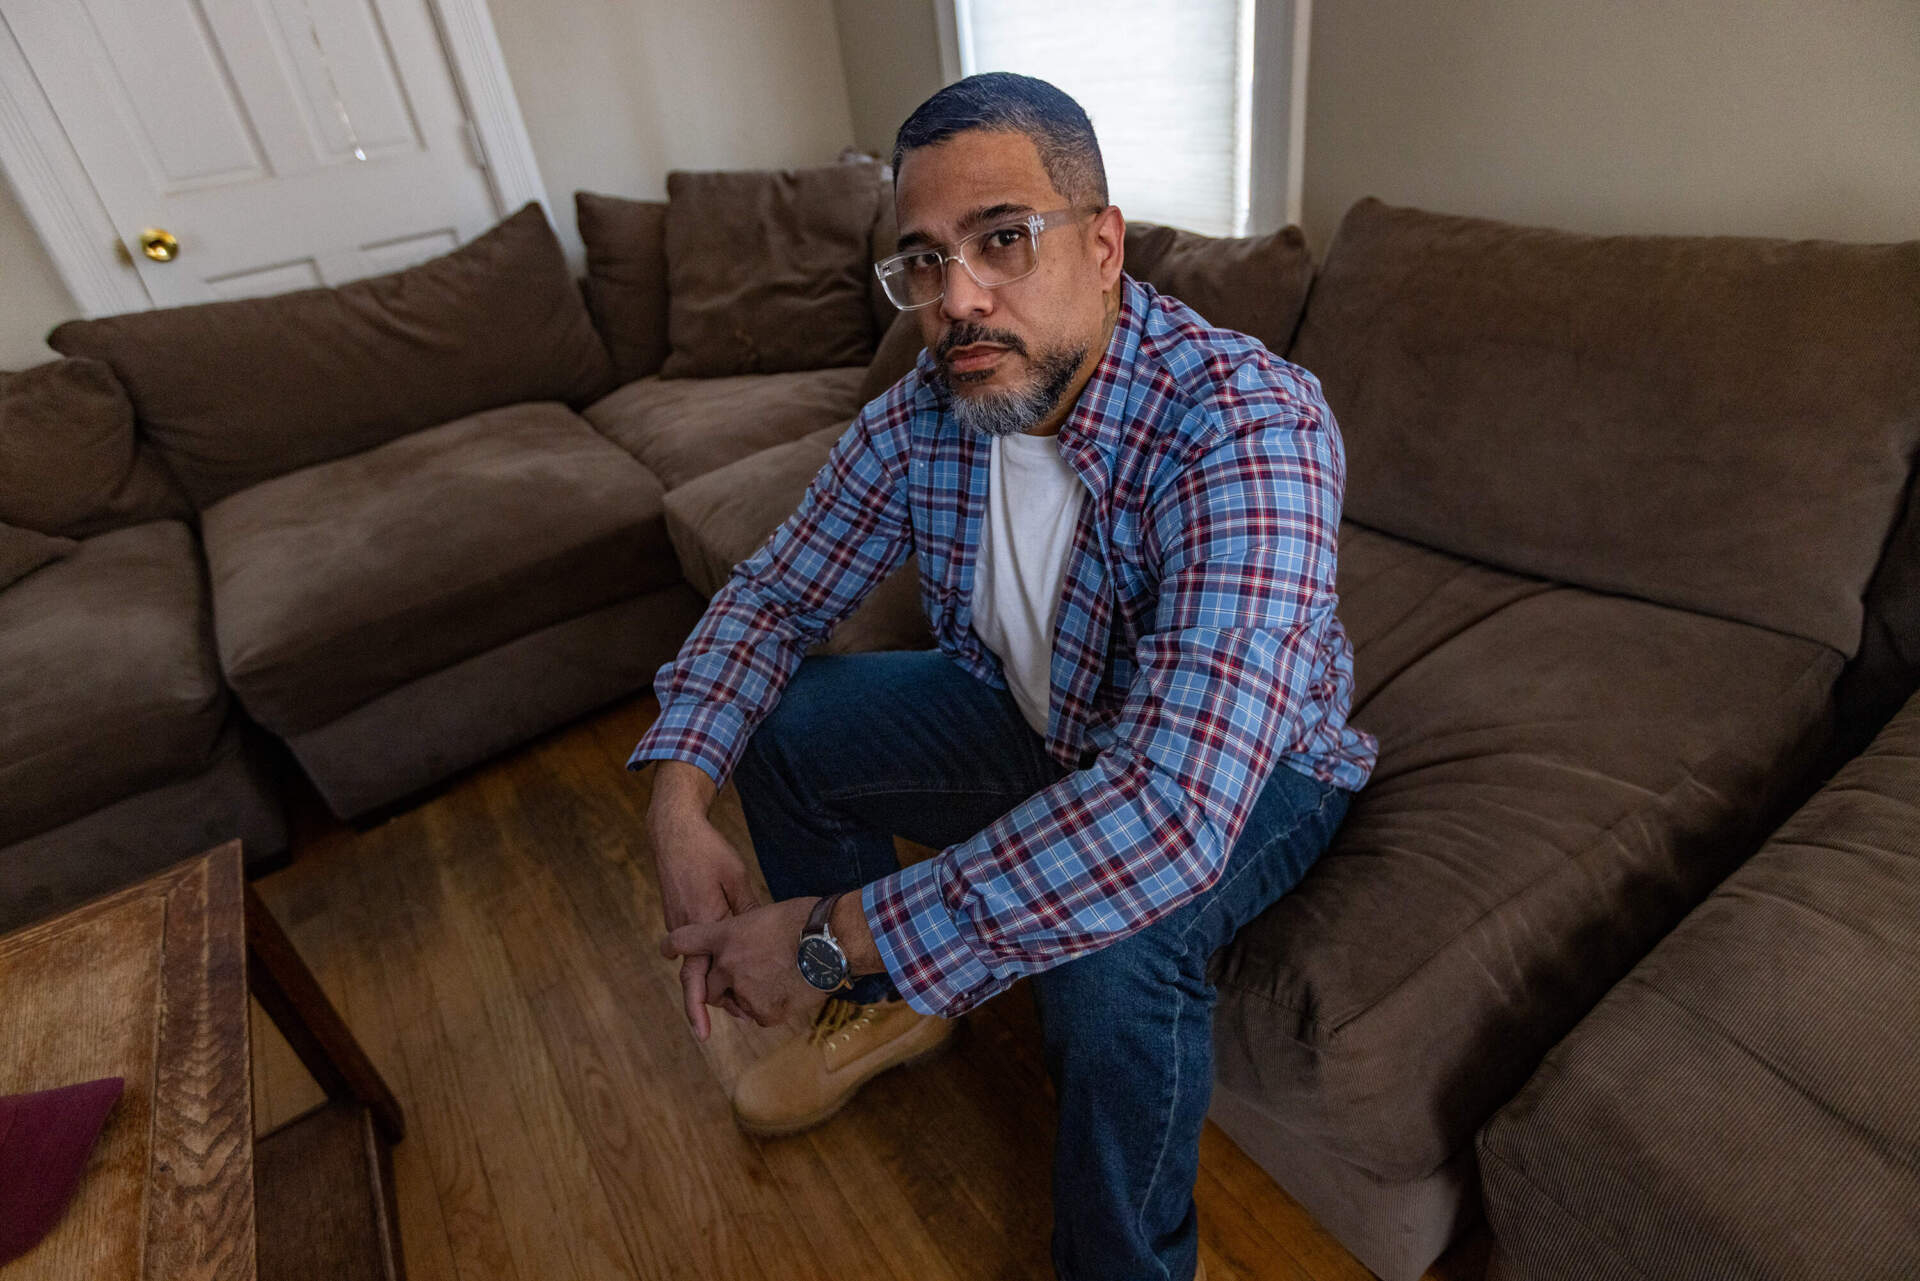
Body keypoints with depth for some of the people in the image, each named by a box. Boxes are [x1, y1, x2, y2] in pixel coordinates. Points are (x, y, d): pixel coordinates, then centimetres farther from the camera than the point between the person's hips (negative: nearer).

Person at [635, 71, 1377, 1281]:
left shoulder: (1248, 426, -35)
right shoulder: (917, 421, -14)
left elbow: (1175, 805, -45)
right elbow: (775, 593, -1)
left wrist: (839, 937, -38)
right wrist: (680, 797, -19)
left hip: (1249, 772, -5)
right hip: (1039, 720, 6)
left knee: (1112, 939, -36)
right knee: (781, 725, 0)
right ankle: (889, 1010, 24)